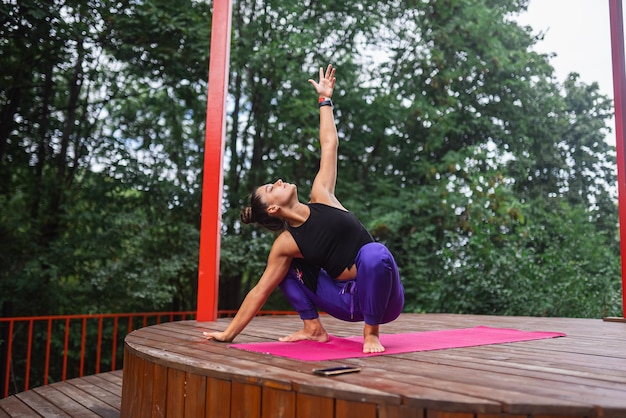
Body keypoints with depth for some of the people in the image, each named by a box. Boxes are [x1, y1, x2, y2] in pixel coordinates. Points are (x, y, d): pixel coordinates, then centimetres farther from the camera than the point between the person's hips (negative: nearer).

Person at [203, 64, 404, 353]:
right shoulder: (285, 244, -5)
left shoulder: (321, 197, -3)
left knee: (374, 253, -35)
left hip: (383, 298, -1)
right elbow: (260, 291, -1)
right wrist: (229, 333, 0)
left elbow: (329, 144, 5)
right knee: (287, 266, -4)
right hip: (350, 302, 1)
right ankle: (313, 328, 10)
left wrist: (325, 99, 12)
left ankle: (371, 332, -12)